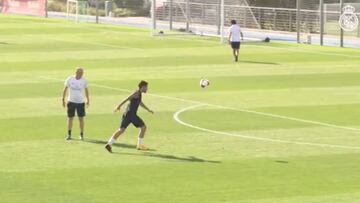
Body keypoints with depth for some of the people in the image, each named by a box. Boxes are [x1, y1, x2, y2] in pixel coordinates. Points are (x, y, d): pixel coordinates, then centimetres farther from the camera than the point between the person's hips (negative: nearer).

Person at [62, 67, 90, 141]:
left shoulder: (84, 81, -3)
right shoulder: (69, 79, -6)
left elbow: (86, 90, 12)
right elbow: (65, 89, 3)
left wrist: (88, 100, 18)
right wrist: (63, 100, 3)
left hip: (80, 102, 0)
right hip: (71, 101, 0)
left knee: (81, 118, 3)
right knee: (70, 118, 4)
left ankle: (81, 135, 13)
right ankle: (69, 135, 14)